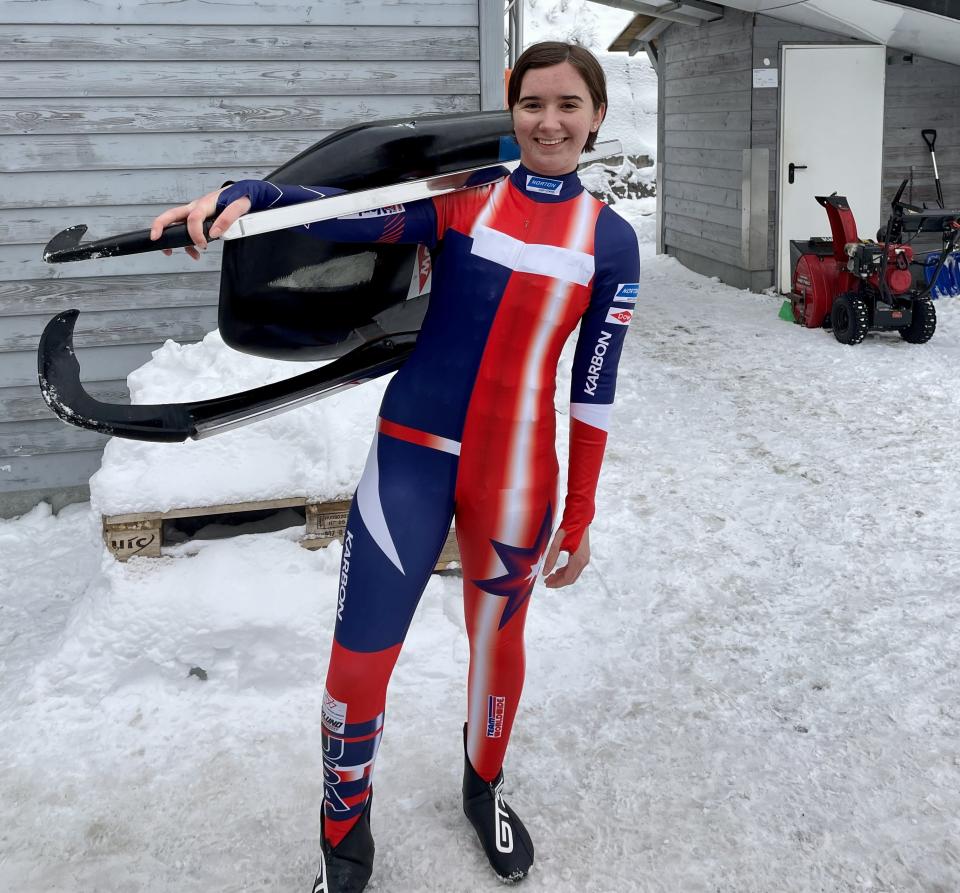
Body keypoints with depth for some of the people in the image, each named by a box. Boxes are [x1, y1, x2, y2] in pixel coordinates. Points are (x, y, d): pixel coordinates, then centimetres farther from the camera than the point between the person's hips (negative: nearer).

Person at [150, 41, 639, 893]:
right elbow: (357, 217, -16)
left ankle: (485, 789, 46)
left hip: (516, 476, 1)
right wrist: (245, 197, -34)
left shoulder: (612, 241, 2)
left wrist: (579, 516, 5)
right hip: (413, 454, 0)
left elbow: (595, 390, 3)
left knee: (497, 639, 16)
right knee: (360, 655, 0)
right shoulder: (463, 195, 0)